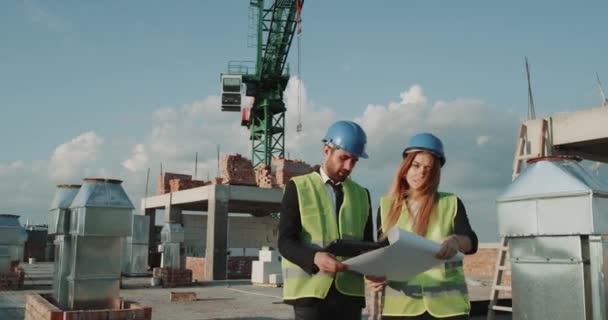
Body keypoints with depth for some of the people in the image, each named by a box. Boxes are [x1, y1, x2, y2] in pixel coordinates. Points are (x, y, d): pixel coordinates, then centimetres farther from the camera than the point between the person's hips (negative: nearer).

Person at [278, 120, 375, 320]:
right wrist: (315, 258, -27)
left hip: (349, 292, 4)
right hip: (311, 290, -4)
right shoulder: (298, 188, 3)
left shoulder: (362, 194, 15)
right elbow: (286, 242, -6)